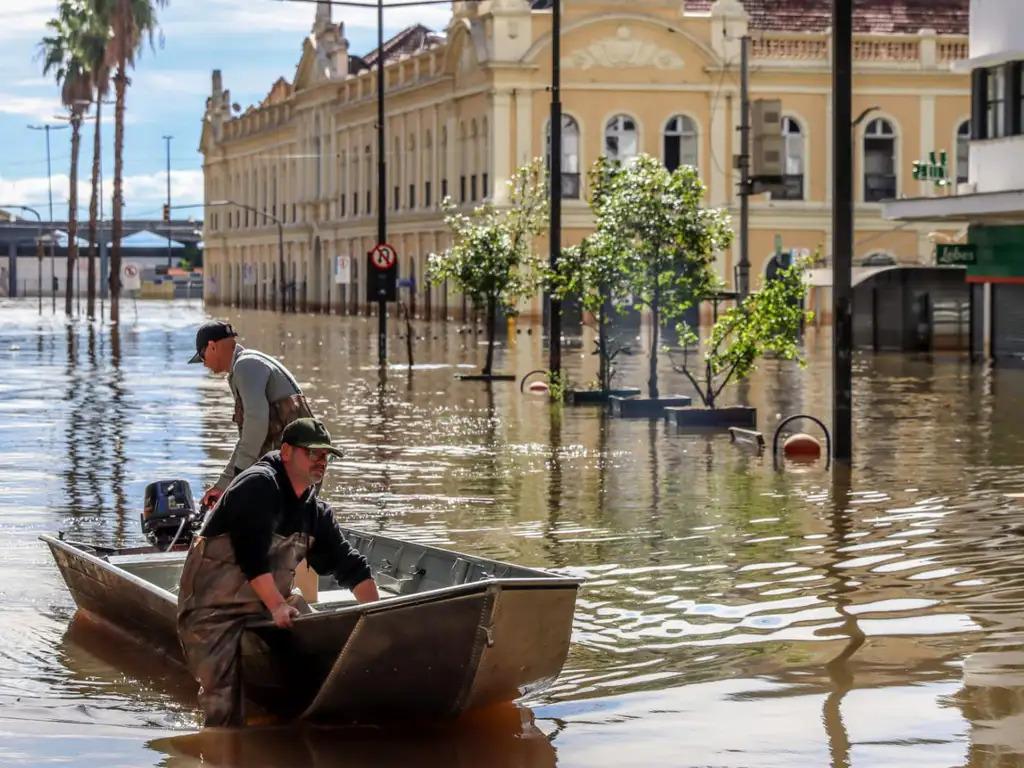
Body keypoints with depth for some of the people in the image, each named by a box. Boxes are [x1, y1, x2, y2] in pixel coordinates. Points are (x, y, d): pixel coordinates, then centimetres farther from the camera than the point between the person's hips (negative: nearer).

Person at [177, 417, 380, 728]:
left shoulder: (315, 512, 9)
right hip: (214, 606, -8)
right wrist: (276, 606, -28)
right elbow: (251, 552, -25)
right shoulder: (258, 485, -17)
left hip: (269, 601, 8)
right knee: (223, 694, -18)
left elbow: (349, 564, 13)